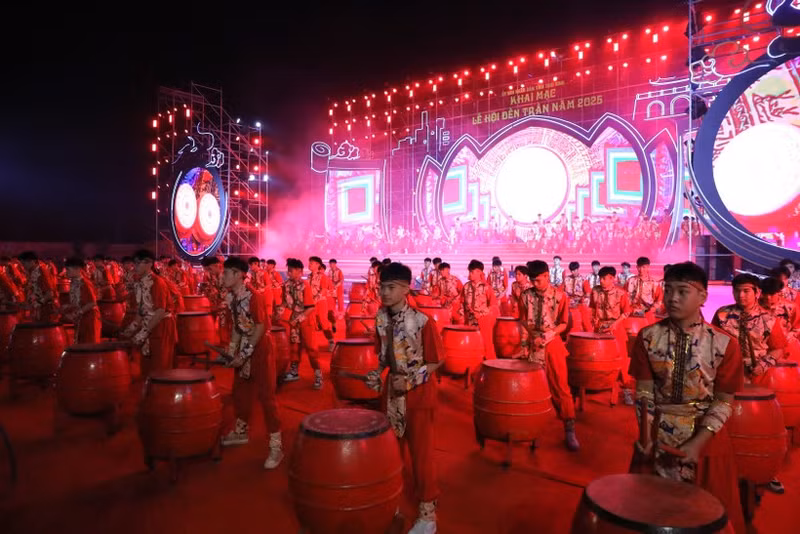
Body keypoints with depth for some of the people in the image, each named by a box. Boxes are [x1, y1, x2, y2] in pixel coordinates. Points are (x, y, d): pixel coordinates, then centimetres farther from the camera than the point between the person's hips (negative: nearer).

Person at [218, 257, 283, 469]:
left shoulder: (253, 297, -23)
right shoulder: (230, 297, 2)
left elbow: (261, 328, -22)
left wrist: (244, 355, -19)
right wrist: (231, 351, 7)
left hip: (261, 347, -8)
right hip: (244, 347, 8)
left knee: (266, 395, -6)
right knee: (240, 390, 19)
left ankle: (276, 446, 2)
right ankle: (241, 430, 40)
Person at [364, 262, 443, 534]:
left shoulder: (422, 322, -24)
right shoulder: (380, 318, -5)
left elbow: (436, 361, -15)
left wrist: (409, 380, -24)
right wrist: (376, 372, -7)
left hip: (419, 393, -6)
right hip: (392, 391, 6)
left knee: (421, 452, 5)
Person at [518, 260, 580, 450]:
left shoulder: (560, 296, -6)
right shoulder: (526, 296, 0)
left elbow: (563, 324, -3)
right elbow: (523, 321, 6)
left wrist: (547, 336, -18)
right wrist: (526, 342, -7)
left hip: (552, 345, -2)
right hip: (532, 346, 2)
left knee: (560, 386, -2)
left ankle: (569, 430, 6)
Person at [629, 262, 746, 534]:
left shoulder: (724, 344, -12)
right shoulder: (648, 337, -7)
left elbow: (723, 401, -8)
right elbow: (644, 391, -4)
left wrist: (697, 443, -16)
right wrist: (647, 437, -13)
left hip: (706, 438, -1)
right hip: (658, 435, 1)